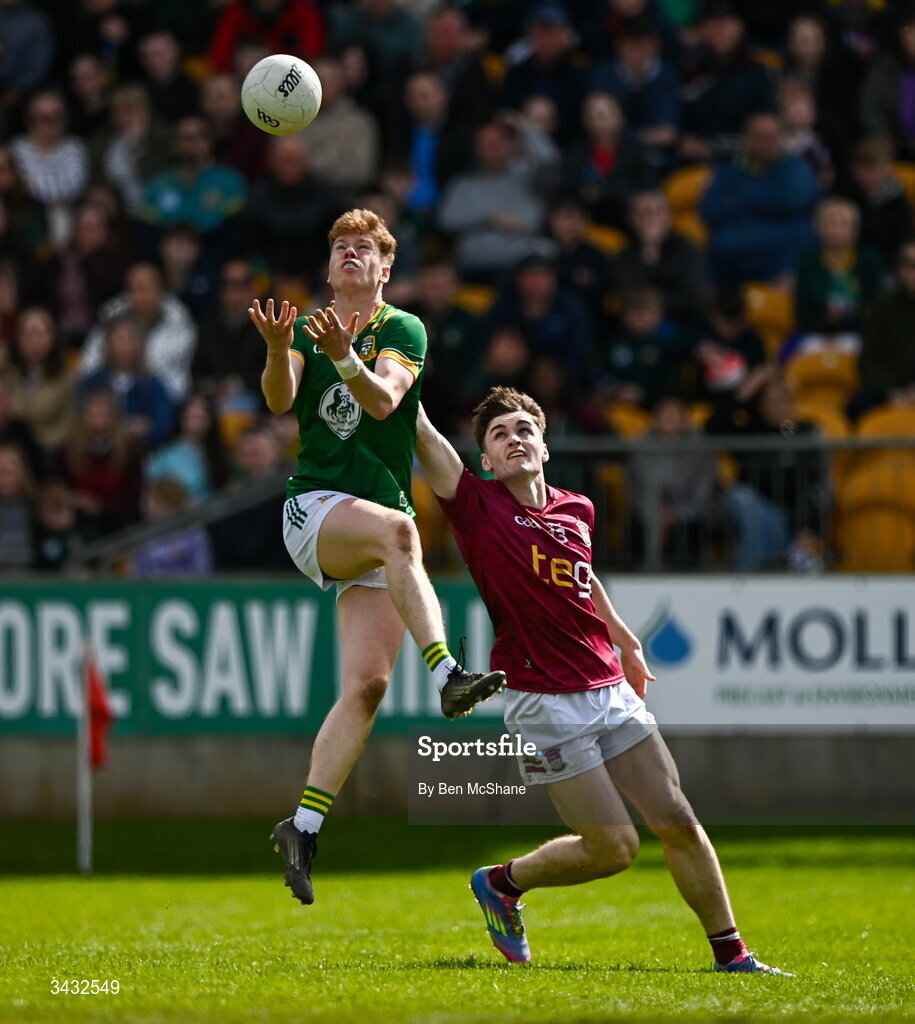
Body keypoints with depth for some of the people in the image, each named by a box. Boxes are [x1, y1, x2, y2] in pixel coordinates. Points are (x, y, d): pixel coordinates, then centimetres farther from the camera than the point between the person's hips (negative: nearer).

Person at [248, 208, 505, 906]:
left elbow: (384, 400, -14)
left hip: (384, 517, 2)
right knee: (396, 529, -36)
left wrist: (345, 357, -33)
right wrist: (278, 351, -29)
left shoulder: (402, 330, 6)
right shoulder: (307, 329, 10)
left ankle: (304, 825, -7)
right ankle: (447, 674, -48)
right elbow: (280, 400, -9)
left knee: (368, 683, -10)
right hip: (315, 508, -2)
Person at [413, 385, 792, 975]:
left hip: (611, 690, 5)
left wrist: (624, 639, 36)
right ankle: (503, 883, 18)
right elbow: (423, 434, -15)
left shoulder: (577, 511, 10)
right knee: (613, 848, -7)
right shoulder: (478, 507, -6)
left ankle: (730, 953, 14)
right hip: (544, 701, -5)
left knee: (678, 824, 3)